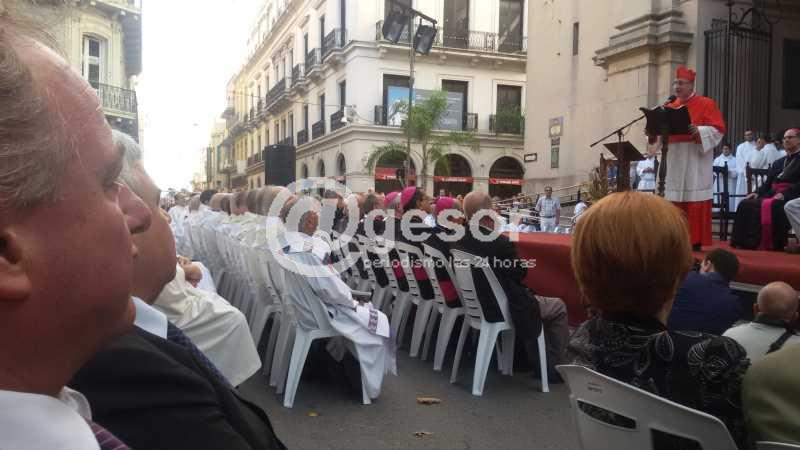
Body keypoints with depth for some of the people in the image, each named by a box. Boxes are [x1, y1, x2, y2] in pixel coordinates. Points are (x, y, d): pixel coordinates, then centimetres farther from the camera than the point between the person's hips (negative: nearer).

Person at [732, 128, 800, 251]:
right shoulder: (778, 163, 26)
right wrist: (757, 193, 0)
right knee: (745, 204, -17)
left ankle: (772, 244, -29)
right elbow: (768, 183, 19)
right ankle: (744, 241, -21)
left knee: (768, 206, -37)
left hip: (789, 199, -7)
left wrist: (784, 193, -24)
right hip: (772, 195, 7)